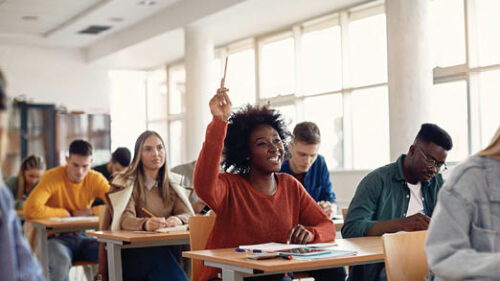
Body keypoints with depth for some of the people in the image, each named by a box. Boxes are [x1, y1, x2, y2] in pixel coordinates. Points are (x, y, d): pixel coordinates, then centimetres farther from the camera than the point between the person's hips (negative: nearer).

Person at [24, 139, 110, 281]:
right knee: (61, 262, -37)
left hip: (82, 236, 4)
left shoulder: (96, 179, -2)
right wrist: (67, 213, -16)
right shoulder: (52, 177, -13)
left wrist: (88, 212, -16)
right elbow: (30, 210, -26)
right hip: (55, 237, -3)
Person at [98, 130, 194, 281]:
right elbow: (125, 219, -14)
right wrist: (145, 224, -36)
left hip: (162, 249, 4)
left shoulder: (172, 183, 15)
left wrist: (178, 220, -22)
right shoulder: (126, 182, 1)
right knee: (159, 254, -33)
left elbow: (189, 214, 3)